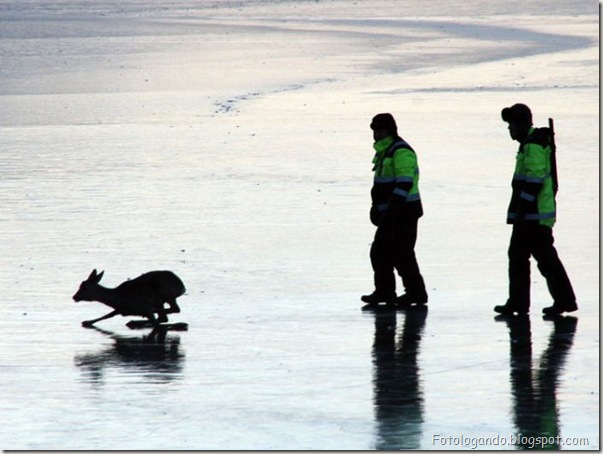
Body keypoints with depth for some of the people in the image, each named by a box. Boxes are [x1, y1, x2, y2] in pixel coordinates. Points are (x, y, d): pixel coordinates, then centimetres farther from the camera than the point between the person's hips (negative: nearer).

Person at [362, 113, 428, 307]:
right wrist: (376, 206, 25)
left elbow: (405, 182, -25)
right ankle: (384, 291, 19)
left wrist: (393, 206, -30)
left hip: (404, 211, -10)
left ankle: (416, 292, -4)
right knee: (380, 251, 12)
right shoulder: (384, 151, 17)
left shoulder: (401, 151, -16)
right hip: (390, 213, 10)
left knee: (401, 253, -10)